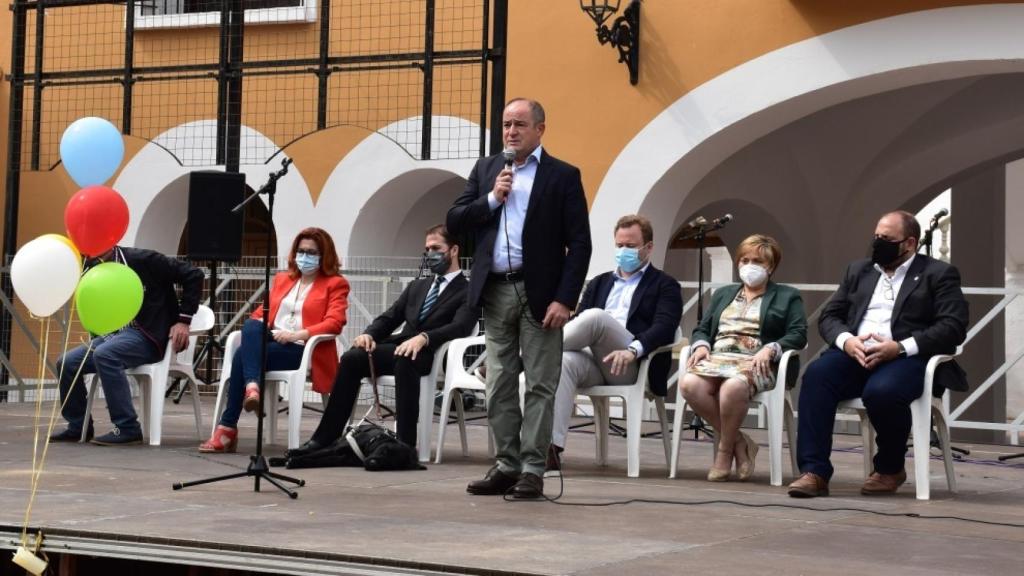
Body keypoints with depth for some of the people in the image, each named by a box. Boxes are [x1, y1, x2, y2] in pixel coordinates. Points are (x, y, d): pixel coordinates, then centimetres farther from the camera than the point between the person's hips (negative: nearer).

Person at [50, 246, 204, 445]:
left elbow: (192, 274, -11)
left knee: (104, 354, -33)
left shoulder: (141, 260, -11)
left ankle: (127, 429, -28)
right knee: (67, 363, -6)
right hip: (115, 334, 8)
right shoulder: (92, 270, 10)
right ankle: (78, 427, 11)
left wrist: (183, 320, -13)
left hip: (149, 336, -8)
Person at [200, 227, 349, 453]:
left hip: (302, 350, -5)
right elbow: (264, 311, 24)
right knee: (250, 325, -30)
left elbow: (333, 323, -8)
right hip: (272, 340, 5)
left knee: (242, 355, -28)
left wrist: (296, 334, -20)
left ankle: (228, 427, -29)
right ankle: (252, 386, -43)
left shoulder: (335, 284, 6)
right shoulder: (281, 279, 25)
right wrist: (258, 327, -1)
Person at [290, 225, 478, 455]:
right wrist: (369, 334, -1)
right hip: (397, 347, 6)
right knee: (353, 357, -21)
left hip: (428, 354, -6)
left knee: (405, 360, -40)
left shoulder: (467, 291, 6)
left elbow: (460, 327, -12)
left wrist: (424, 338, -30)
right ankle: (325, 438, -23)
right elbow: (389, 317, 22)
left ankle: (405, 443, -40)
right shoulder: (417, 286, 29)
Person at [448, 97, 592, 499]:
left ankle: (532, 470, 1)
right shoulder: (485, 170, 13)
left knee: (540, 386, -2)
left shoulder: (562, 176, 0)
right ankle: (506, 465, 13)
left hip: (538, 293, -4)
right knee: (500, 386, 7)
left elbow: (579, 243, -5)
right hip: (495, 292, 4)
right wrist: (492, 199, -7)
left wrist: (564, 300, -13)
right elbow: (455, 223, 7)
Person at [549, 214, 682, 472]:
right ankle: (552, 448, -45)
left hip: (632, 365, -4)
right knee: (564, 361, -34)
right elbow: (577, 321, 19)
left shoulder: (665, 286, 14)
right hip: (592, 359, 4)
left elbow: (664, 328, -5)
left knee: (595, 316, -32)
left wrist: (633, 350, -25)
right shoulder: (599, 283, 30)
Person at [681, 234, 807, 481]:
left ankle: (725, 450, -17)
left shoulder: (787, 296, 16)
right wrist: (701, 345, -1)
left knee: (733, 386, -40)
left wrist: (769, 349, -17)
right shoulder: (723, 294, 30)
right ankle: (739, 442, -15)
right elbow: (701, 329, 23)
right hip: (717, 358, 4)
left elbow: (798, 335, 1)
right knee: (690, 384, -31)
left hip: (756, 363, -4)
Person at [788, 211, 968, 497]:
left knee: (881, 391, -37)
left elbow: (953, 328, -6)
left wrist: (900, 347, -19)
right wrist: (846, 340, -10)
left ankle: (891, 468, -7)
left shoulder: (939, 274, 6)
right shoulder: (858, 271, 21)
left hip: (907, 358, -4)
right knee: (817, 374, -28)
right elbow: (829, 316, 15)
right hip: (855, 353, 4)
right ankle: (814, 472, -29)